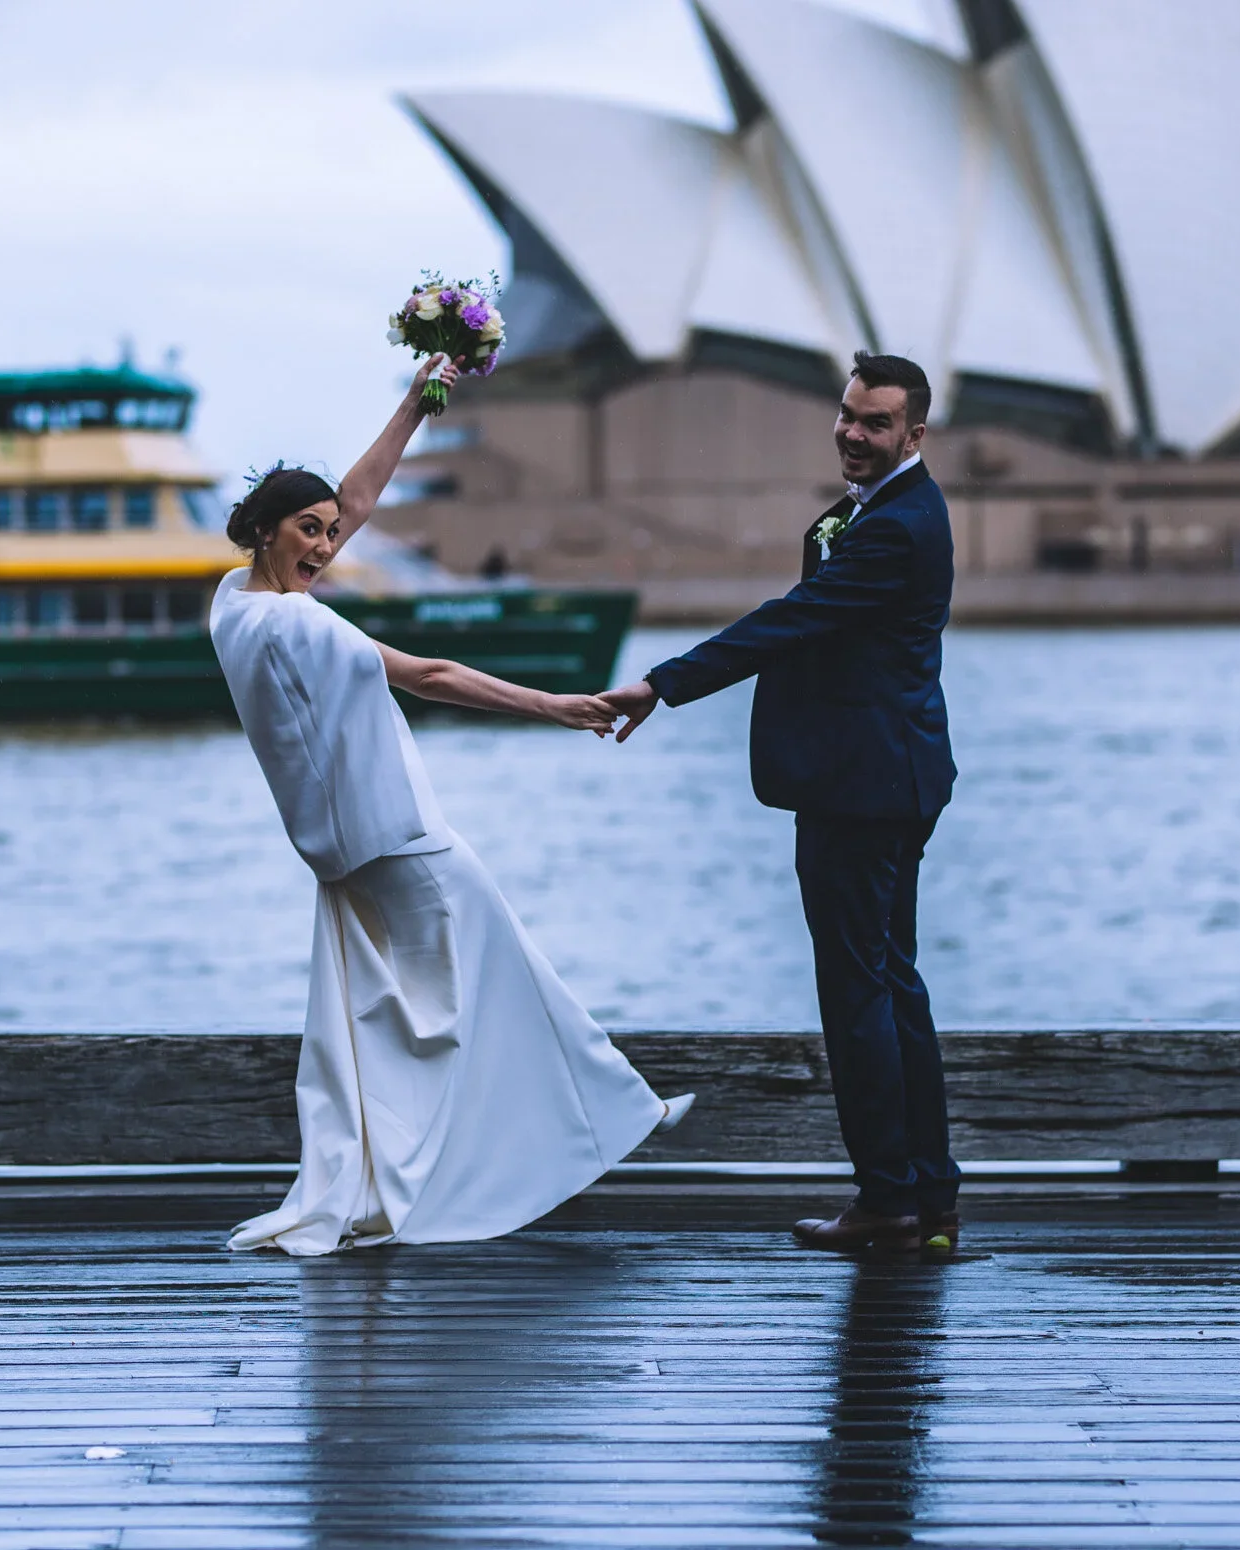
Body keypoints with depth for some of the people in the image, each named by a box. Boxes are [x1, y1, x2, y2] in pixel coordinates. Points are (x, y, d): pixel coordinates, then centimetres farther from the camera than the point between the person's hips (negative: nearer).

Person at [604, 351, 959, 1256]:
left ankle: (890, 1199, 0)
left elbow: (792, 622, -21)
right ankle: (930, 1196, 19)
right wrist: (831, 538, 1)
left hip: (862, 783, -11)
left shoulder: (895, 528, -18)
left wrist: (664, 686, -20)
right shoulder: (894, 510, 16)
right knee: (892, 979, 14)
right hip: (887, 782, 11)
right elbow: (813, 620, 18)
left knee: (858, 985, -5)